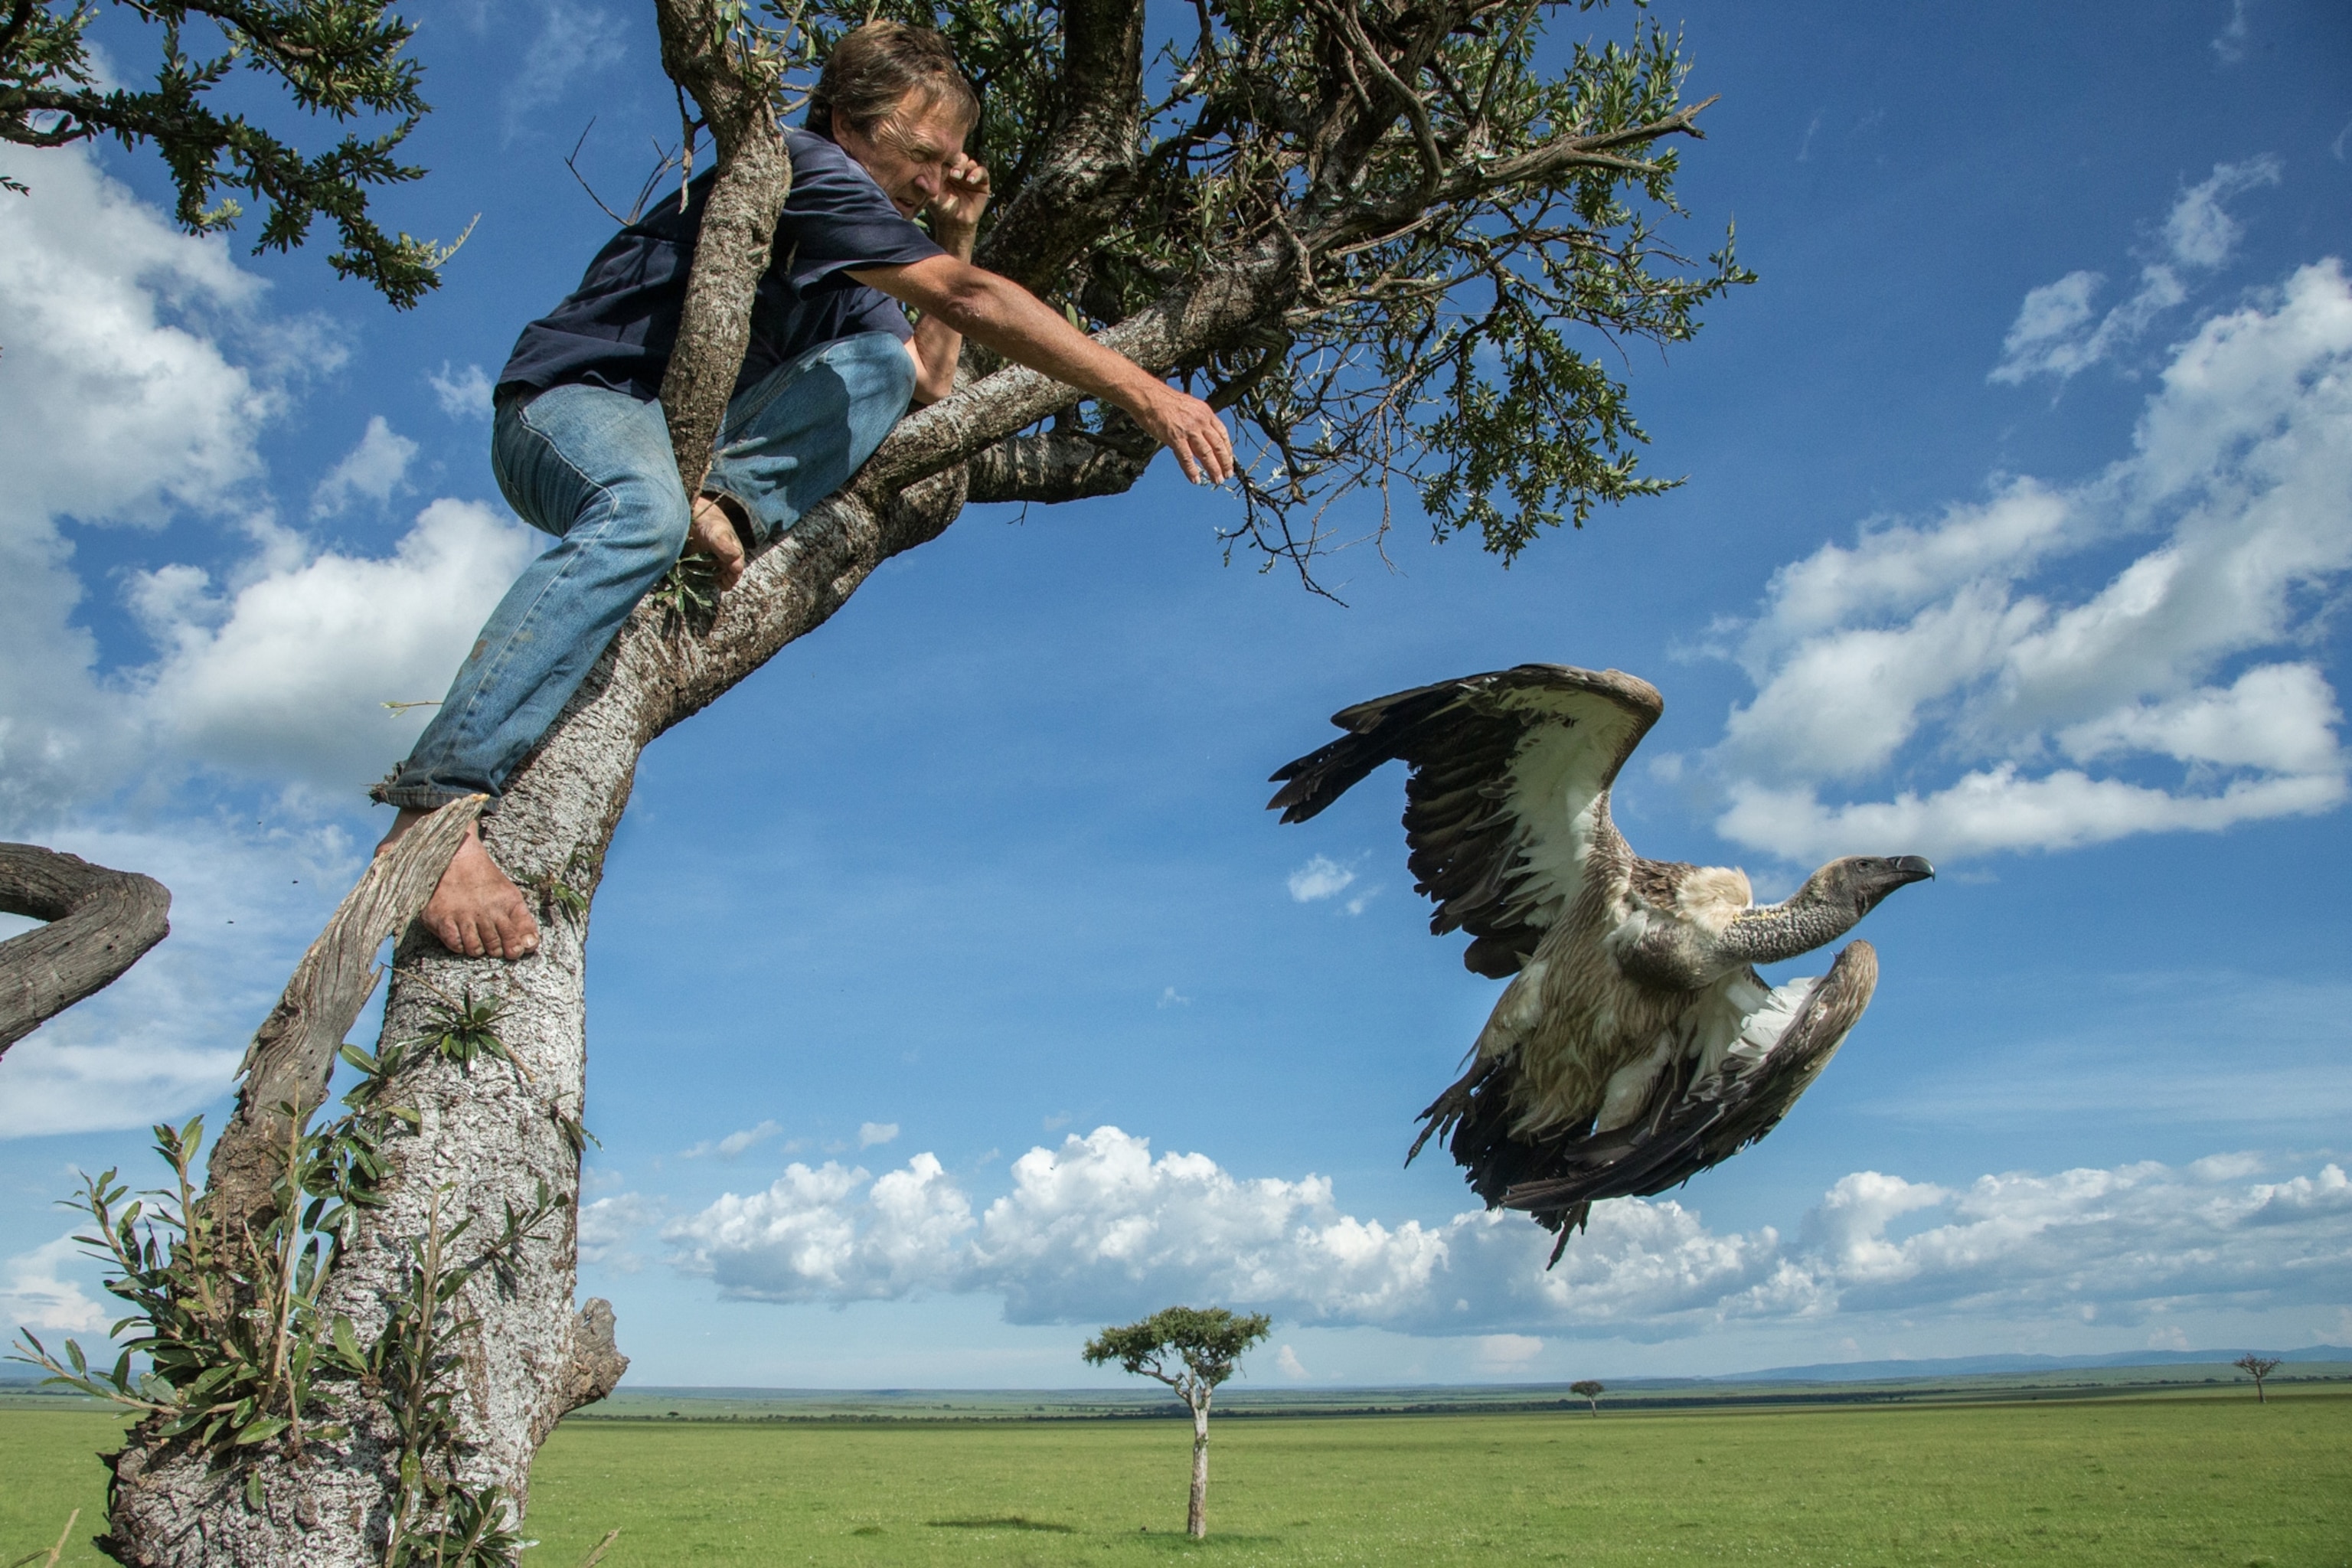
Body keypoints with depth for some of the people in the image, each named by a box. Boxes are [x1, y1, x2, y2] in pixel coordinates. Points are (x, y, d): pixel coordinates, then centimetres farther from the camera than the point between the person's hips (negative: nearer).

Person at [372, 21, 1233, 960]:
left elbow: (931, 383, 18)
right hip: (572, 399, -7)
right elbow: (971, 299, -22)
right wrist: (1145, 395, -25)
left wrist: (955, 234, 14)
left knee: (881, 368, -9)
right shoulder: (802, 169, -11)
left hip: (677, 433, 8)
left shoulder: (850, 278, 19)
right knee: (644, 511, -43)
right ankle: (431, 811, -46)